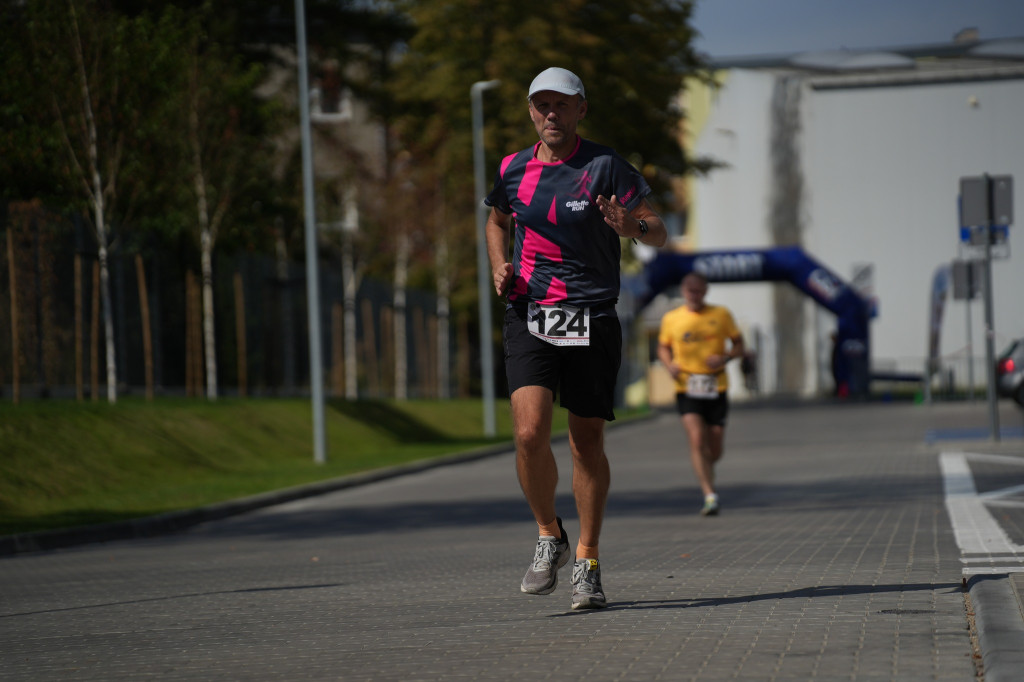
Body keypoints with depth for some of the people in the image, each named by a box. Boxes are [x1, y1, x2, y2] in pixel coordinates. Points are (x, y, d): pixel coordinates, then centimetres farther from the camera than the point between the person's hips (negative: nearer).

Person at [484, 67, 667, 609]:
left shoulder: (605, 166, -3)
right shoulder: (514, 170, 7)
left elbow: (658, 233, -5)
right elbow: (497, 220, 27)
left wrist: (634, 227, -28)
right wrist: (500, 267, 8)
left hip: (592, 319, -1)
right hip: (528, 315, 2)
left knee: (588, 444, 3)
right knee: (529, 432, -17)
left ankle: (587, 563, 18)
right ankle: (549, 537, 7)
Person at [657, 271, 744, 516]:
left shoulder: (721, 315, 4)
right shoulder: (671, 319, 5)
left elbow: (739, 346, 9)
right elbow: (663, 347, 17)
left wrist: (725, 357, -13)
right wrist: (670, 365, -5)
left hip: (716, 389, 1)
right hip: (686, 389, -1)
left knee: (715, 451, 4)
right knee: (696, 440, -20)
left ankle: (704, 467, 40)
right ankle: (710, 496, -22)